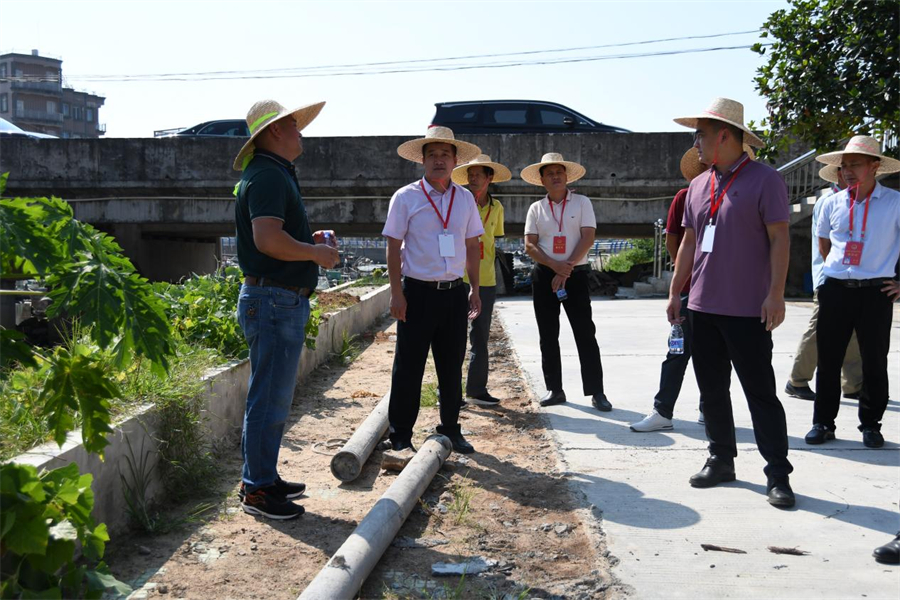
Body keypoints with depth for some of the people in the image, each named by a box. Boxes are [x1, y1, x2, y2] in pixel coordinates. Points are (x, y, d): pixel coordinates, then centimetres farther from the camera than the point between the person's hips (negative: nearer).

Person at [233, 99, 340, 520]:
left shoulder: (274, 173, 19)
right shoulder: (268, 175, -14)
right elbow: (268, 239, -27)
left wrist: (308, 241, 14)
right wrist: (316, 253, -15)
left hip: (282, 300, 11)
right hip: (275, 300, -11)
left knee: (273, 397, 17)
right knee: (269, 399, -4)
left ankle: (263, 478, 27)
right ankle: (257, 490, 5)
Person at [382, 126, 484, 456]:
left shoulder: (465, 198, 9)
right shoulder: (405, 197, -3)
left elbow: (472, 246, 13)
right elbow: (393, 247, -4)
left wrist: (475, 289, 9)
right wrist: (397, 292, -10)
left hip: (454, 292, 4)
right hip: (418, 292, -4)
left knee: (452, 367, 11)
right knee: (409, 368, 1)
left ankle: (450, 430, 25)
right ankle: (400, 437, 11)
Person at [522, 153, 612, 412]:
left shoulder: (582, 203, 2)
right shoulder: (536, 209, 7)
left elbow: (587, 238, -6)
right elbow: (530, 245, 0)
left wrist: (566, 269, -14)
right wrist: (556, 266, -14)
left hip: (576, 274, -2)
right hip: (544, 275, 3)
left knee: (585, 333, -4)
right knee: (548, 335, 6)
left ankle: (596, 391, 0)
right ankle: (554, 389, 14)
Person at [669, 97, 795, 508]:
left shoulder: (764, 180, -7)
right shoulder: (698, 187, 12)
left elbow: (779, 239, -10)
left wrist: (776, 293, -16)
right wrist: (674, 293, 14)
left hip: (748, 311, -6)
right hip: (703, 307, 7)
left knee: (761, 393, -1)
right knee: (712, 391, 12)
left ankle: (778, 475, 6)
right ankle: (721, 461, 24)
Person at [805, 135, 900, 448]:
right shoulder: (833, 203, 7)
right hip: (835, 290, 3)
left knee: (874, 362, 6)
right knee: (828, 360, 5)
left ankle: (870, 425, 19)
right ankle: (823, 423, 15)